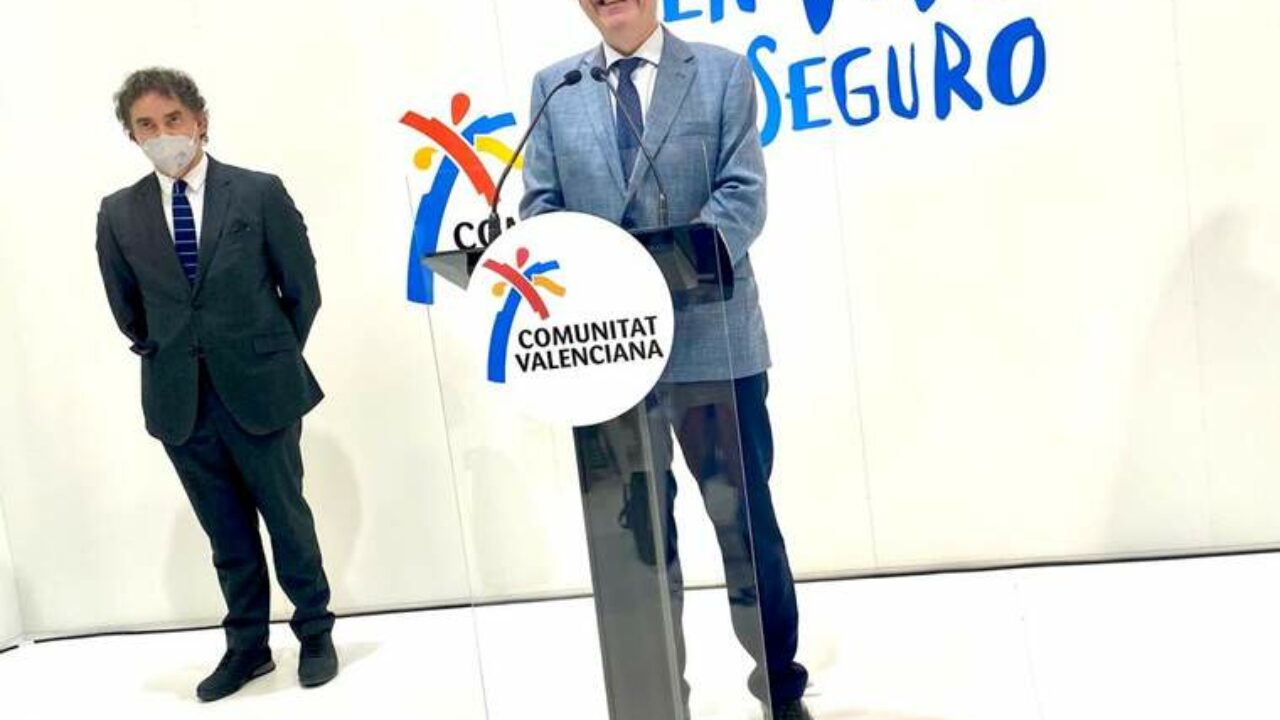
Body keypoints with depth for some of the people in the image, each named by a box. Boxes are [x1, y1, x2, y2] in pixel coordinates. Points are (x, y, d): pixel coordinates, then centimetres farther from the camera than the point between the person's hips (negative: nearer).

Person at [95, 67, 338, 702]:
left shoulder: (260, 192, -5)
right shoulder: (118, 214, 3)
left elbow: (302, 288, 1)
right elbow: (128, 310, 13)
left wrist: (272, 359, 6)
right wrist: (169, 361, 12)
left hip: (258, 389, -2)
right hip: (179, 399, 2)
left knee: (287, 517, 10)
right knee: (227, 534, 12)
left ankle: (315, 634, 27)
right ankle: (246, 647, 27)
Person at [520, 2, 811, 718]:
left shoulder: (723, 72, 6)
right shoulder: (553, 87, 13)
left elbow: (743, 197, -5)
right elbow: (540, 206, 7)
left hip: (711, 337, -2)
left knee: (744, 516, 8)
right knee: (632, 529, 12)